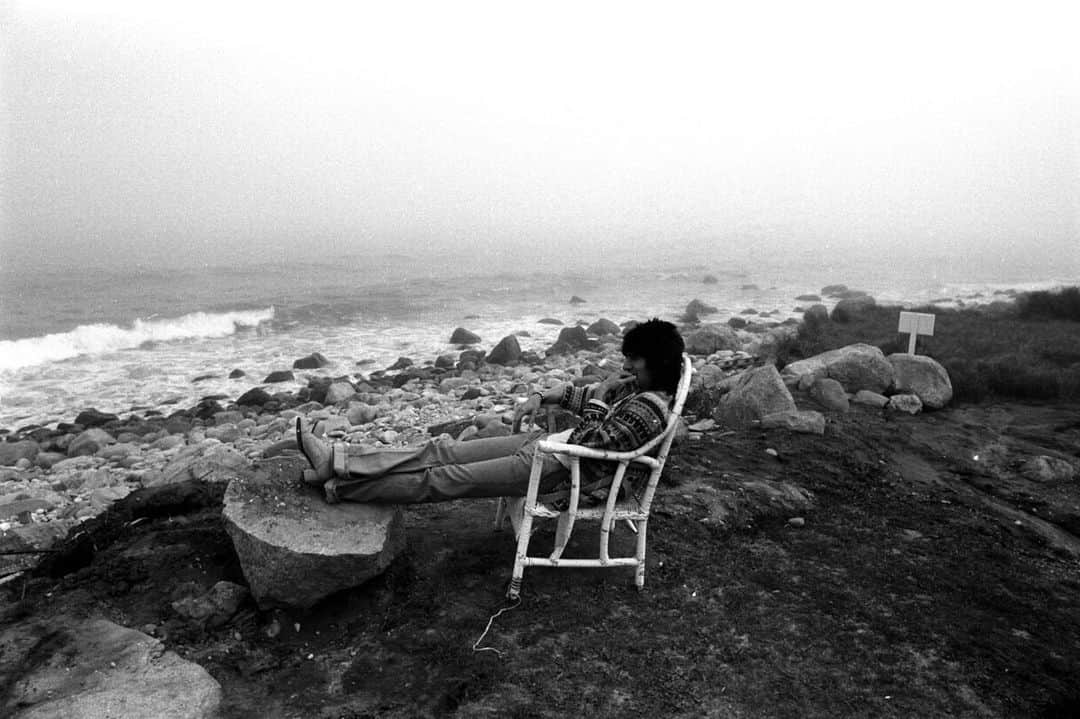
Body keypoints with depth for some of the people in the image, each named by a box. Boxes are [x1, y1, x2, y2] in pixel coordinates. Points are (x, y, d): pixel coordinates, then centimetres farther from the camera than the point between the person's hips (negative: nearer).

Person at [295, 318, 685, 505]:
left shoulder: (649, 407, -18)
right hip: (550, 441, 9)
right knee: (443, 451, -3)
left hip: (565, 470, -9)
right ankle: (335, 459, -5)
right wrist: (540, 397, 5)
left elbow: (594, 443, -26)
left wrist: (599, 401, -12)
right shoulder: (634, 385, 11)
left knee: (447, 478, -8)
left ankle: (340, 489, 0)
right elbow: (580, 394, 20)